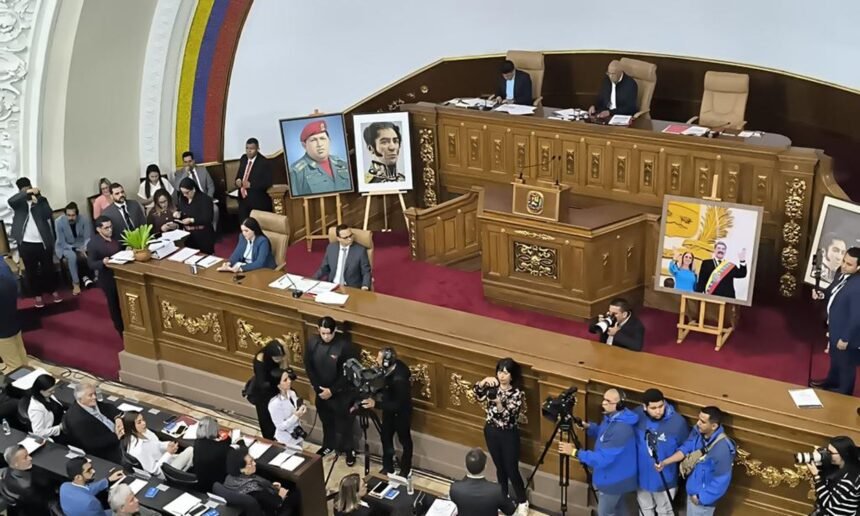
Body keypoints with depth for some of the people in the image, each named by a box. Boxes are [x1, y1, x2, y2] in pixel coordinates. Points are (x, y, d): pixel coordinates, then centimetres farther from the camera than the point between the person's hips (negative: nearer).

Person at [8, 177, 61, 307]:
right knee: (31, 270, 8)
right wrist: (26, 193, -33)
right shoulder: (18, 202, 1)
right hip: (26, 244, 0)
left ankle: (54, 291, 29)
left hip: (43, 242, 0)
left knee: (48, 268, 12)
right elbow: (10, 200, -23)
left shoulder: (41, 200, 2)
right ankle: (37, 295, 21)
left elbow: (49, 215, -13)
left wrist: (37, 201, -20)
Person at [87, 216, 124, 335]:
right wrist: (103, 262, -34)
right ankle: (122, 329, 27)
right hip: (108, 280, -5)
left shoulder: (115, 237, 0)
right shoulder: (93, 243, -17)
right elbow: (91, 264, -16)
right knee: (115, 305, 11)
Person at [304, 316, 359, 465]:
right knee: (326, 421, 23)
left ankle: (349, 450, 31)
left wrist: (332, 390, -18)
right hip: (321, 391, 4)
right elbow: (308, 366, 0)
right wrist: (317, 387, -7)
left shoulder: (345, 345, -25)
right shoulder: (313, 342, -10)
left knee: (344, 423, 12)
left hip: (341, 393, -4)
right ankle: (329, 445, 45)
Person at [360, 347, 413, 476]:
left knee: (405, 441, 16)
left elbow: (397, 405, -32)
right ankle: (387, 467, 41)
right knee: (385, 437, 20)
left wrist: (376, 404, -37)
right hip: (389, 409, 7)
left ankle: (406, 469, 38)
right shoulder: (388, 369, -16)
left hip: (401, 412, -7)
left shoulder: (399, 379, -39)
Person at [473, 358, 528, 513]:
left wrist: (498, 404, -43)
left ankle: (522, 501, 22)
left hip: (509, 435, -4)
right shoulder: (492, 387, -4)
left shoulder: (518, 393, -16)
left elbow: (508, 417, -26)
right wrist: (484, 381, -36)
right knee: (500, 467, 18)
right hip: (491, 432, 4)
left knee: (512, 470, 3)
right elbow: (476, 393, -20)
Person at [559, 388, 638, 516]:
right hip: (618, 476, 9)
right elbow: (602, 434, 15)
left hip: (614, 479, -9)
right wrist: (587, 426, -4)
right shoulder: (612, 417, -4)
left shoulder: (621, 429, -35)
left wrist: (575, 452, -32)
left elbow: (603, 458, -34)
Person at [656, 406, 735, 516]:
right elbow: (685, 449, -1)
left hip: (704, 496, -7)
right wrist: (664, 462, -15)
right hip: (692, 489, 7)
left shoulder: (722, 448, -35)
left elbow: (721, 481, -28)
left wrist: (701, 497, -19)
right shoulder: (698, 432, -12)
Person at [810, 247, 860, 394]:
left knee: (846, 364, 16)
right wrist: (822, 295, -10)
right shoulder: (842, 273, -7)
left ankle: (844, 394, 38)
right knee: (835, 359, 32)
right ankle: (832, 382, 57)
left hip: (846, 334, -9)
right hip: (835, 328, 9)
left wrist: (846, 339, -20)